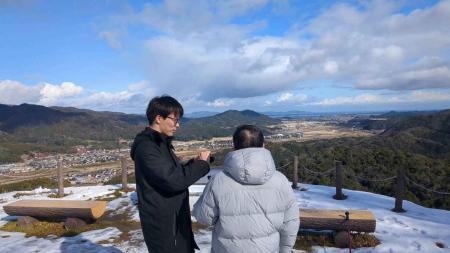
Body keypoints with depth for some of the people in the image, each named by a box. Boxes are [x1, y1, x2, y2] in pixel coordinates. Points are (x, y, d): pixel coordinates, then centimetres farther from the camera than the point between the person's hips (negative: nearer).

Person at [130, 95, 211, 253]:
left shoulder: (161, 143, 9)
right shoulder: (146, 147, -22)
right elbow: (173, 180, -29)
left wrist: (194, 163, -4)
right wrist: (201, 164, -17)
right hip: (162, 224, -9)